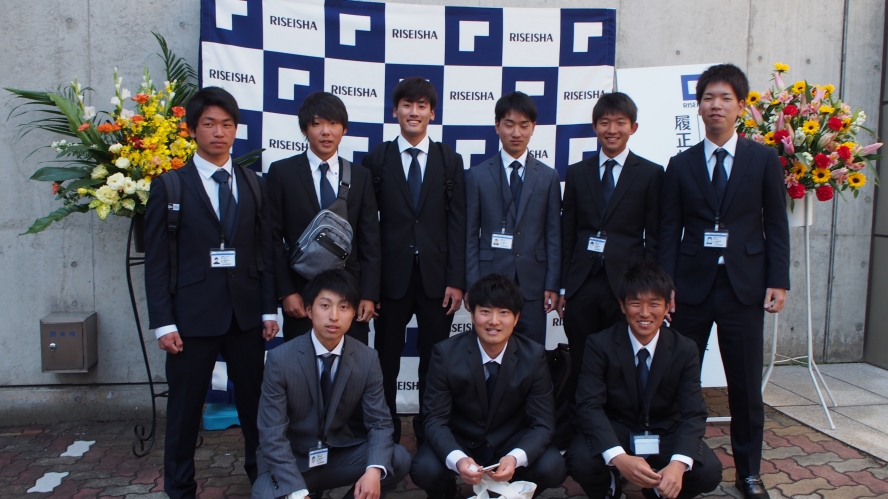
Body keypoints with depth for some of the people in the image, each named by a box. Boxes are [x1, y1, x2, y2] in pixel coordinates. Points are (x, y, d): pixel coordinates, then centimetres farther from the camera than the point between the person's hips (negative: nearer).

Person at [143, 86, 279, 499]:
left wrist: (269, 309, 4)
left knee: (255, 401, 11)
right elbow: (156, 260, -3)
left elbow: (264, 250, 7)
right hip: (193, 314, -2)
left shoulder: (252, 183, 8)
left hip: (246, 313, 3)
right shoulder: (170, 185, -1)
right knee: (185, 407, 8)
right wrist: (162, 322, -8)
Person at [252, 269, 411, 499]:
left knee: (399, 459, -22)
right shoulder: (280, 359, -14)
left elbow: (379, 422, -7)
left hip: (342, 457, 3)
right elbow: (272, 434, -17)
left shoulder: (368, 359, -7)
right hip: (291, 462, -2)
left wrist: (374, 470, -28)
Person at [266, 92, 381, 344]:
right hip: (301, 295, -1)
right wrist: (286, 291, -7)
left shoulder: (360, 175, 8)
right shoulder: (281, 172, 1)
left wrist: (369, 294, -2)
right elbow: (273, 238, 0)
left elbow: (370, 240, 5)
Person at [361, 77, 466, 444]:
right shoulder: (377, 159, 3)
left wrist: (456, 280, -5)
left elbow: (457, 224, 2)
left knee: (434, 365, 9)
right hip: (392, 276, 0)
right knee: (386, 363, 8)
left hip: (436, 277, 1)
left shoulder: (450, 160, 6)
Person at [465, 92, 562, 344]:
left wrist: (553, 285, 0)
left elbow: (553, 236, 6)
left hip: (533, 283, 1)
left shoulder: (548, 177, 7)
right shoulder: (477, 175, 3)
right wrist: (472, 285, -4)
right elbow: (470, 236, 2)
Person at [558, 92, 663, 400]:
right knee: (580, 368, 6)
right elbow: (567, 233, 10)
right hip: (582, 283, 2)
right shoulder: (577, 173, 11)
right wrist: (563, 287, 6)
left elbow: (653, 237, 2)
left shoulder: (650, 174, 4)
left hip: (626, 283, -2)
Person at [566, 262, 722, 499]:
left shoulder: (685, 349, -7)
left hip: (666, 434, 2)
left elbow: (694, 413, -14)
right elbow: (590, 405, -20)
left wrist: (678, 464, -34)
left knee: (709, 471, -24)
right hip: (614, 431, -2)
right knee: (581, 462, -31)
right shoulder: (599, 344, -13)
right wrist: (619, 457, -39)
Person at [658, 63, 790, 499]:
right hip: (692, 284, 1)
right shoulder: (681, 164, 7)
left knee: (746, 385, 7)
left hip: (744, 285, 0)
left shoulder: (764, 160, 5)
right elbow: (669, 229, 5)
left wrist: (778, 281, -4)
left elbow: (776, 226, 4)